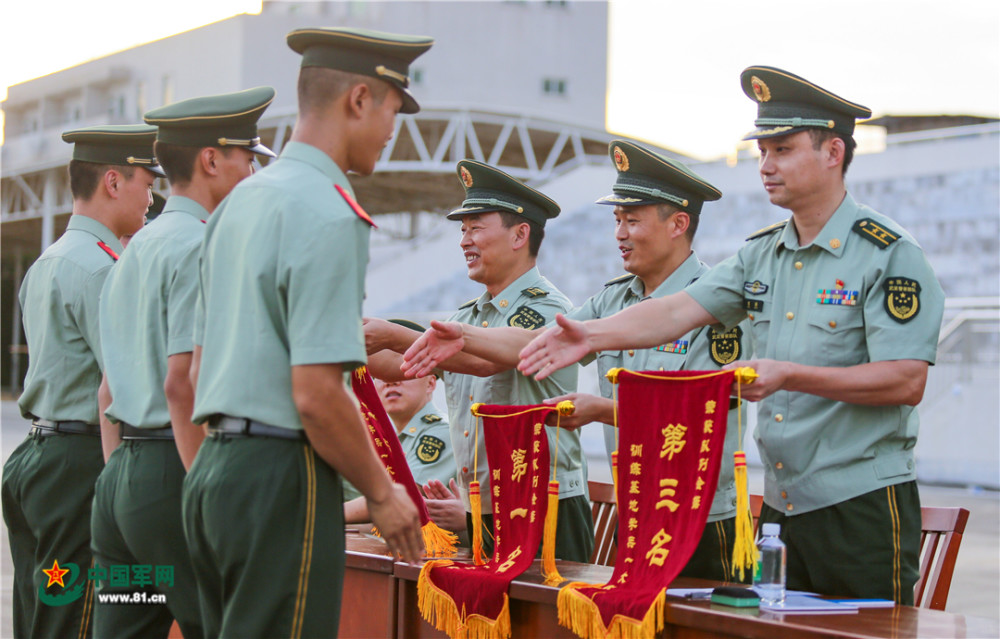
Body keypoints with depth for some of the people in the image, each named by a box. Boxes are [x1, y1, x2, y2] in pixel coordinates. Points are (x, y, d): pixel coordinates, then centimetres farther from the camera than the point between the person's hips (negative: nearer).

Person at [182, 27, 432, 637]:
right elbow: (316, 394, -19)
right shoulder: (330, 215, -13)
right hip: (282, 474, -9)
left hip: (211, 470, 9)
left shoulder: (238, 202, 15)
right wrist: (383, 494, -6)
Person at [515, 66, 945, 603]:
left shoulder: (890, 255, -9)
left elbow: (907, 382, -16)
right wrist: (592, 335, -13)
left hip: (863, 505, -6)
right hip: (779, 504, 6)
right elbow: (681, 310, 3)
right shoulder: (762, 254, 12)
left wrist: (790, 375, -22)